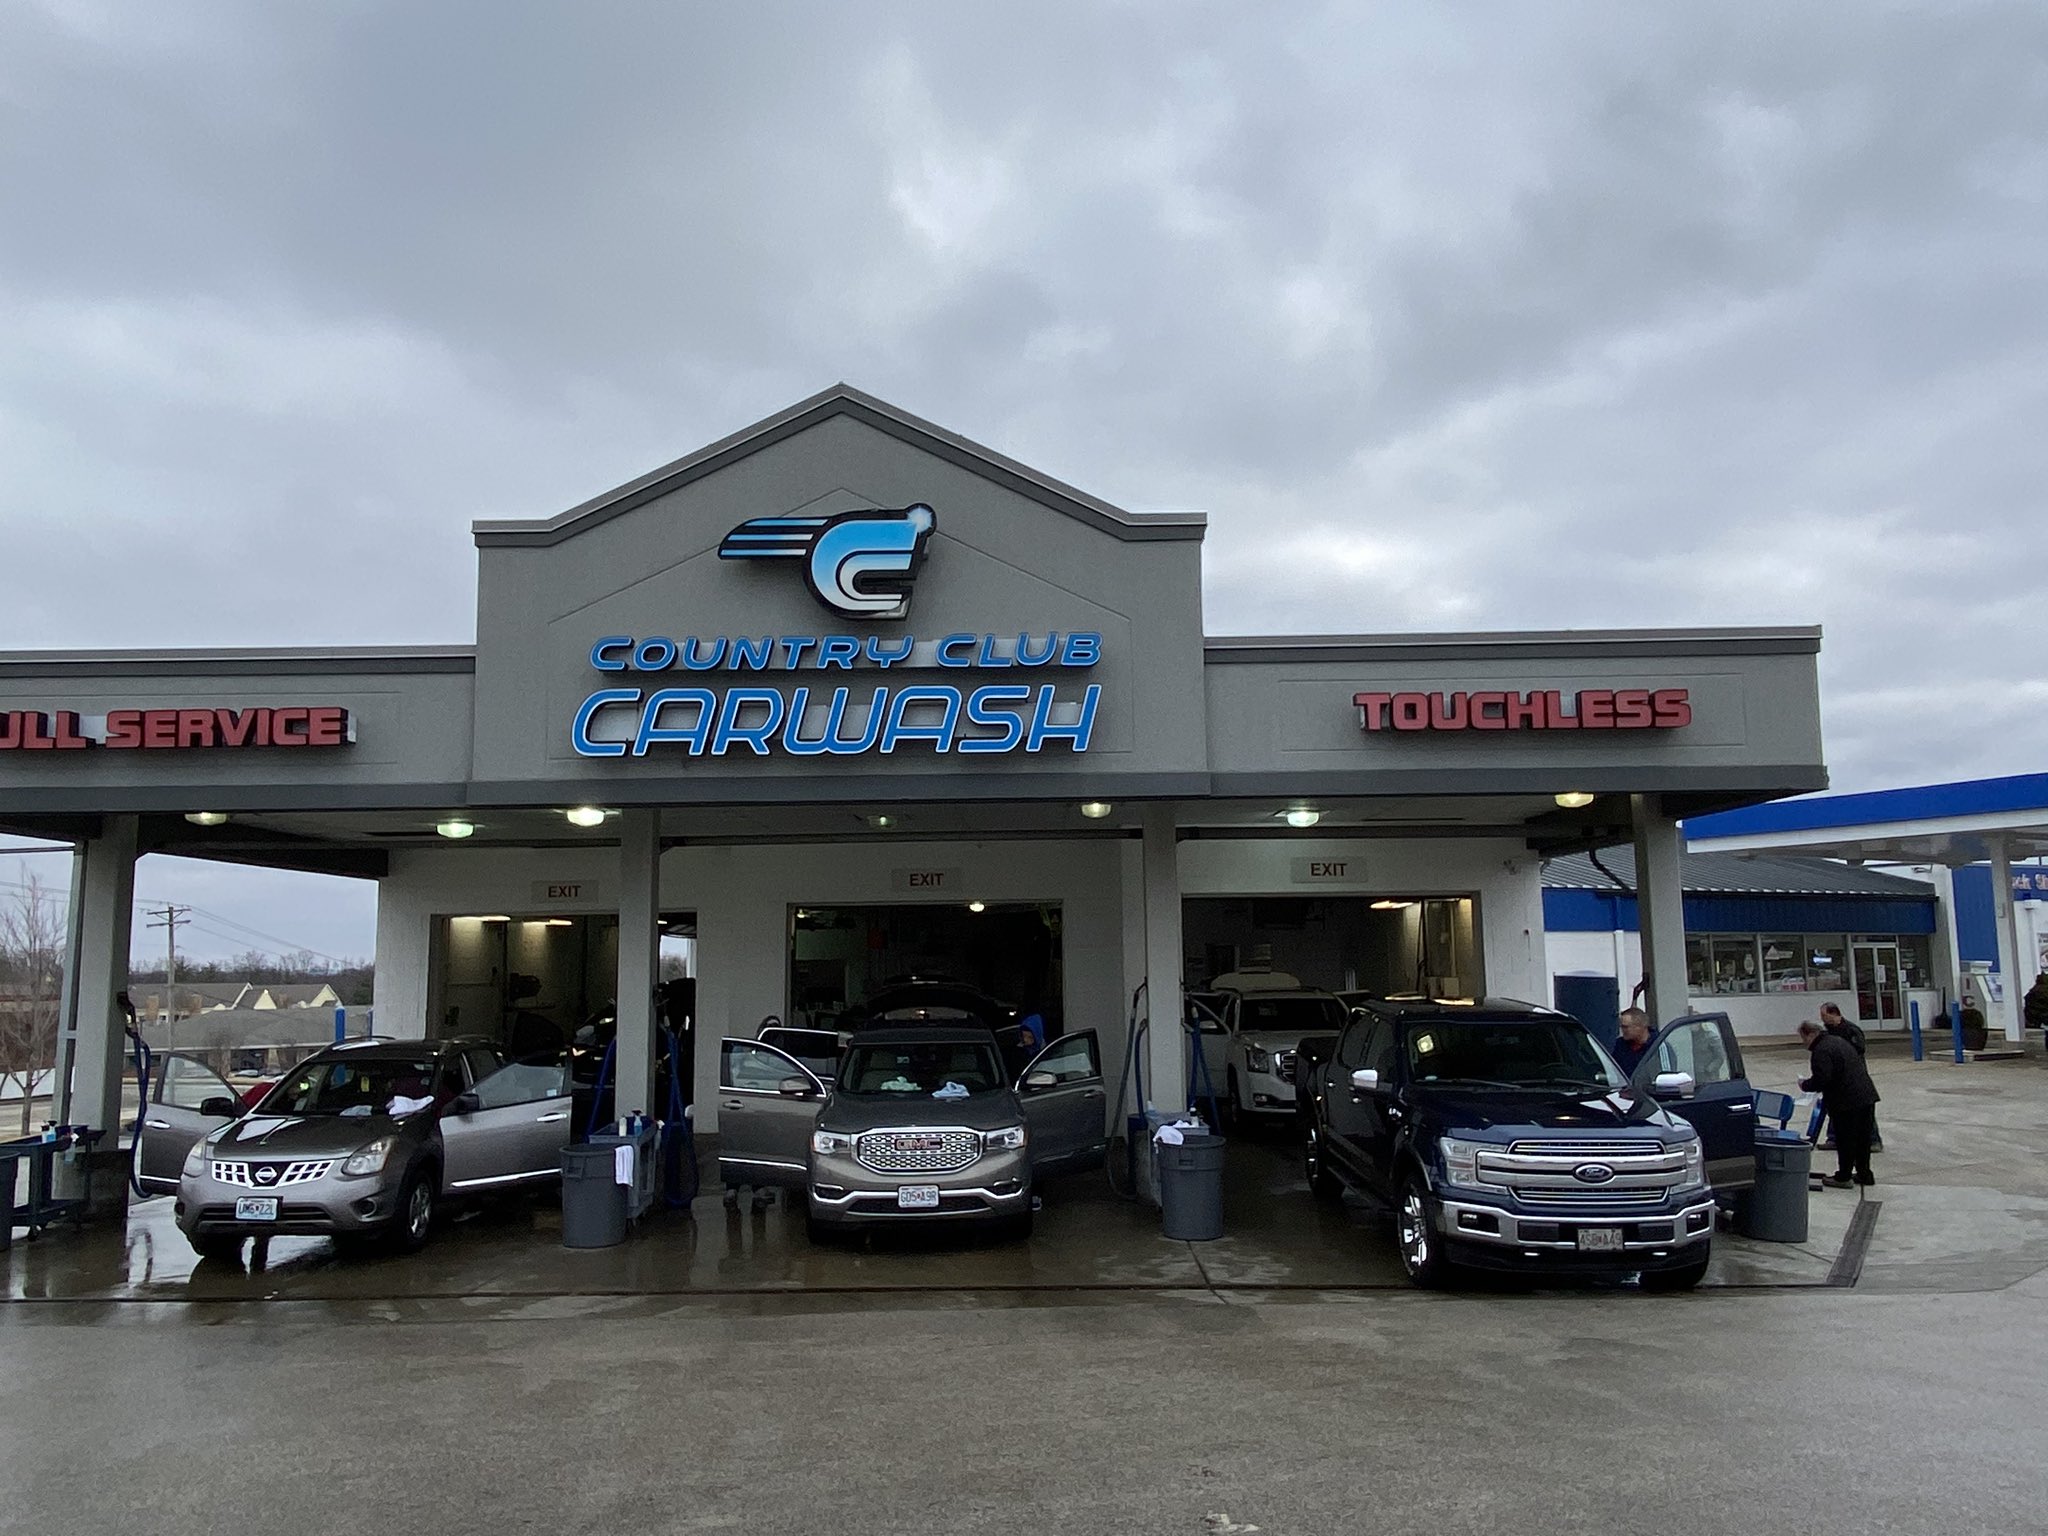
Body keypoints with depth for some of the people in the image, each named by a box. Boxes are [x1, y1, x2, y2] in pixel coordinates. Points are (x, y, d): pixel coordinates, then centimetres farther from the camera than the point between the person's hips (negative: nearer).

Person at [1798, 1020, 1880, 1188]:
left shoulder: (1821, 1051, -16)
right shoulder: (1838, 1040, 15)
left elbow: (1821, 1080, -25)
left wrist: (1805, 1085, -4)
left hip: (1847, 1102, -10)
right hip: (1866, 1095, 10)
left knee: (1845, 1140, 1)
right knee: (1862, 1138, 17)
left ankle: (1843, 1177, 8)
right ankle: (1864, 1173, 26)